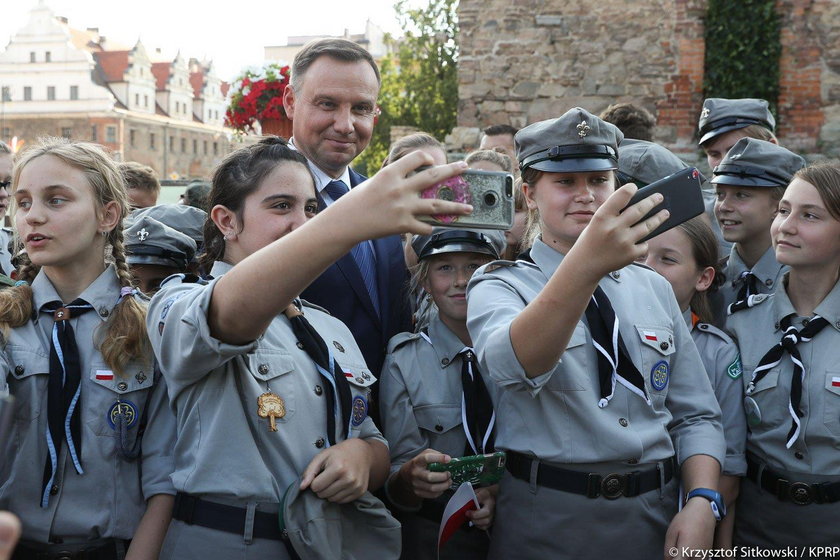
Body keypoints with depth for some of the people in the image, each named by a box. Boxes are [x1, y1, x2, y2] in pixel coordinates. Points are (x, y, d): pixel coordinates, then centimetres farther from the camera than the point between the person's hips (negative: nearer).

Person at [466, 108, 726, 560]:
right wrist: (585, 265, -44)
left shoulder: (654, 288, 9)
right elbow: (512, 362, -29)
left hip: (656, 522, 4)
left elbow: (695, 414, 7)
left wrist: (701, 501, -11)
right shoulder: (498, 286, -6)